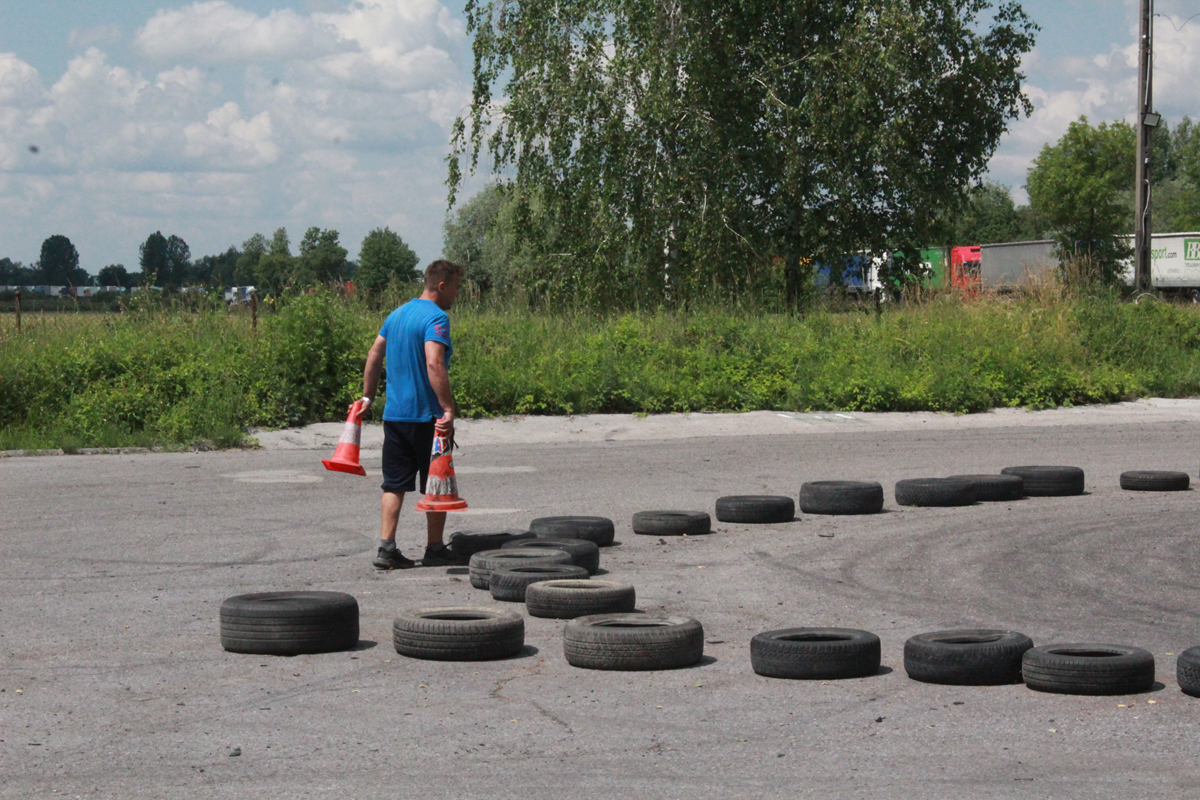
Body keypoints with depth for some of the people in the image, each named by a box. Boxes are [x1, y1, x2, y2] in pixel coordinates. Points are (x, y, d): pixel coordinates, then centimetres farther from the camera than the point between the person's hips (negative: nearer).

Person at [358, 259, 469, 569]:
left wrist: (368, 396, 26)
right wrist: (448, 408, -28)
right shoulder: (435, 317, -14)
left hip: (394, 413, 7)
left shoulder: (397, 314, 13)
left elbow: (374, 355, 18)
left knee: (394, 484, 7)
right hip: (426, 415, -7)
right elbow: (433, 364, -26)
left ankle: (386, 547, 0)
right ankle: (435, 550, 11)